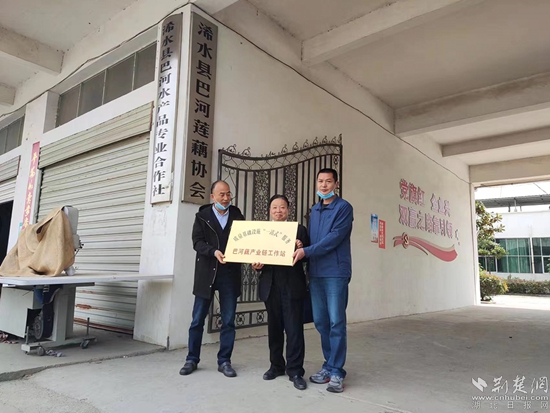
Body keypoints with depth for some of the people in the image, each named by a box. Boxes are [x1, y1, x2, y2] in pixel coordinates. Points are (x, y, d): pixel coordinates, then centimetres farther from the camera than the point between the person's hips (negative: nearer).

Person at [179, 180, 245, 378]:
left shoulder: (237, 215, 8)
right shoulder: (202, 216, 3)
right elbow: (197, 242, -7)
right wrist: (214, 252, -24)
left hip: (230, 274, 1)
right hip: (206, 273, -1)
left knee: (228, 321, 6)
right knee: (198, 319, 7)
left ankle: (224, 361, 18)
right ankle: (192, 359, 21)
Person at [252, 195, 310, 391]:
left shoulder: (299, 229, 3)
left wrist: (301, 249, -20)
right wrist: (257, 265, -13)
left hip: (292, 286, -3)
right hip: (271, 286, 3)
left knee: (294, 329, -1)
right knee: (274, 328, 13)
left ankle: (295, 371, 10)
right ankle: (276, 365, 28)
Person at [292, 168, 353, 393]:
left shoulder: (344, 207, -3)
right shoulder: (314, 210, 17)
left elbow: (335, 237, -15)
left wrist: (306, 251, -18)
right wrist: (300, 250, 2)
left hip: (335, 272, -6)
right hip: (315, 273, 6)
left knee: (336, 322, -3)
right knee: (320, 321, 10)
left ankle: (337, 372, 7)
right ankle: (329, 365, 23)